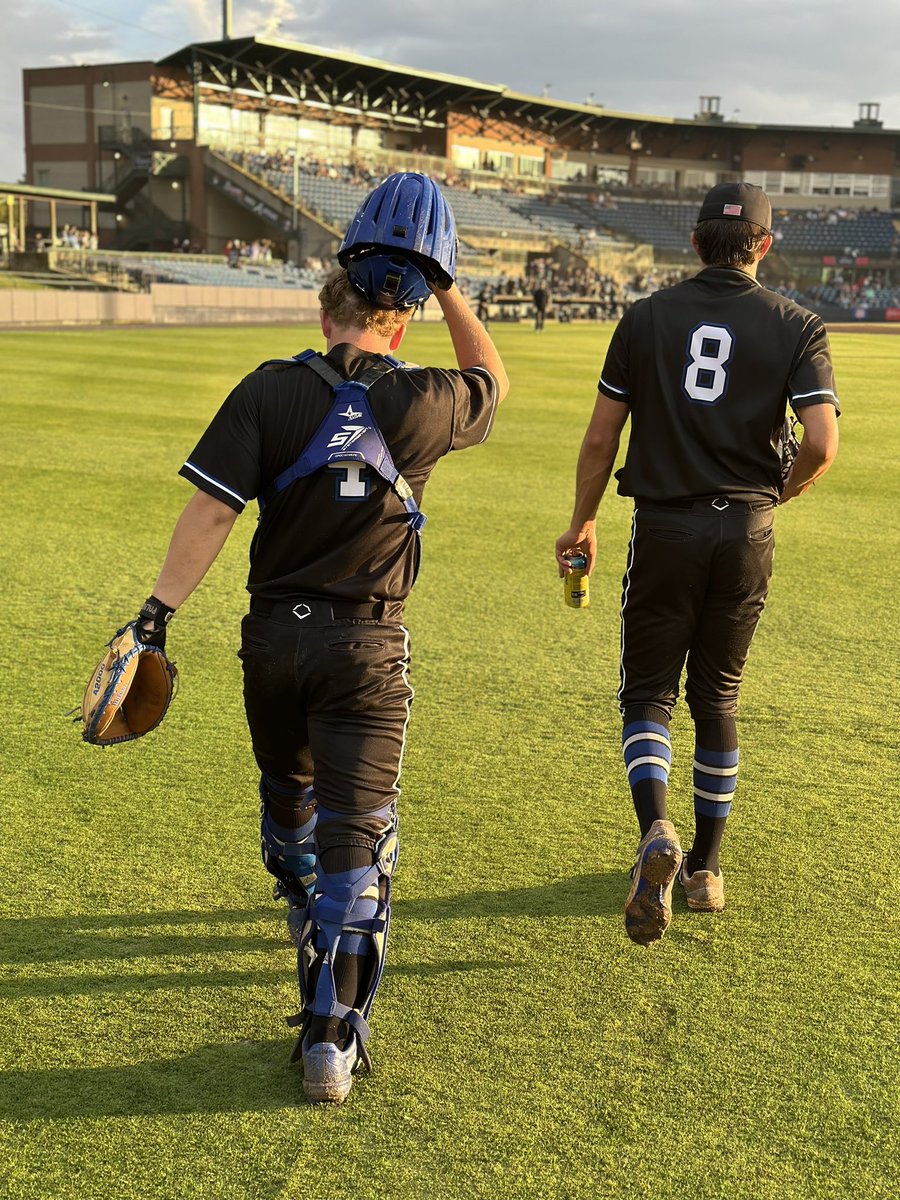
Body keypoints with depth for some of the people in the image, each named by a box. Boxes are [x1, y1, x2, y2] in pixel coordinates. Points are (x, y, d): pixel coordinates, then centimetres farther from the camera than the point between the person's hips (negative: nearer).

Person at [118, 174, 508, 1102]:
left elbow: (211, 509, -12)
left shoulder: (270, 390, -6)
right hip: (368, 647, -2)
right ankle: (332, 1035, -2)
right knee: (355, 834, 1)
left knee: (287, 799, 24)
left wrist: (160, 610, -12)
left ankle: (309, 921, 50)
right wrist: (444, 285, 15)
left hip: (274, 636, 2)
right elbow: (491, 380, 18)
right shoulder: (421, 404, -5)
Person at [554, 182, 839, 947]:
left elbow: (601, 438, 1)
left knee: (649, 692, 10)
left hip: (664, 527, -1)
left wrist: (583, 523, 14)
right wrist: (780, 494, 10)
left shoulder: (647, 318, 2)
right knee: (717, 698, 15)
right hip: (747, 531, 1)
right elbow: (822, 445, -11)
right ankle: (706, 870, 23)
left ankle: (657, 834, -17)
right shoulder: (797, 327, 0)